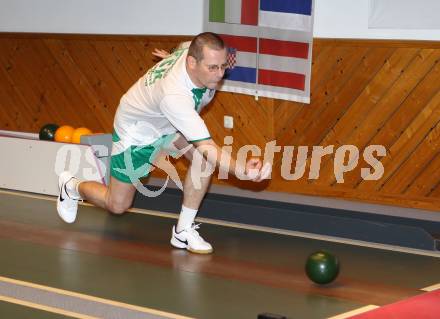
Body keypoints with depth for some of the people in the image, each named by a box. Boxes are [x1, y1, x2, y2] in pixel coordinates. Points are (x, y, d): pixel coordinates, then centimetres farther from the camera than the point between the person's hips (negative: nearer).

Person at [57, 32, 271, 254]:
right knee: (117, 205, 8)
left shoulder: (194, 49, -27)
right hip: (136, 132, -7)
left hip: (169, 122, 7)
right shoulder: (174, 96, -48)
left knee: (203, 159, -21)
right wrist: (243, 170, -63)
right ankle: (72, 186, 39)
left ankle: (183, 231, -7)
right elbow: (207, 147, -50)